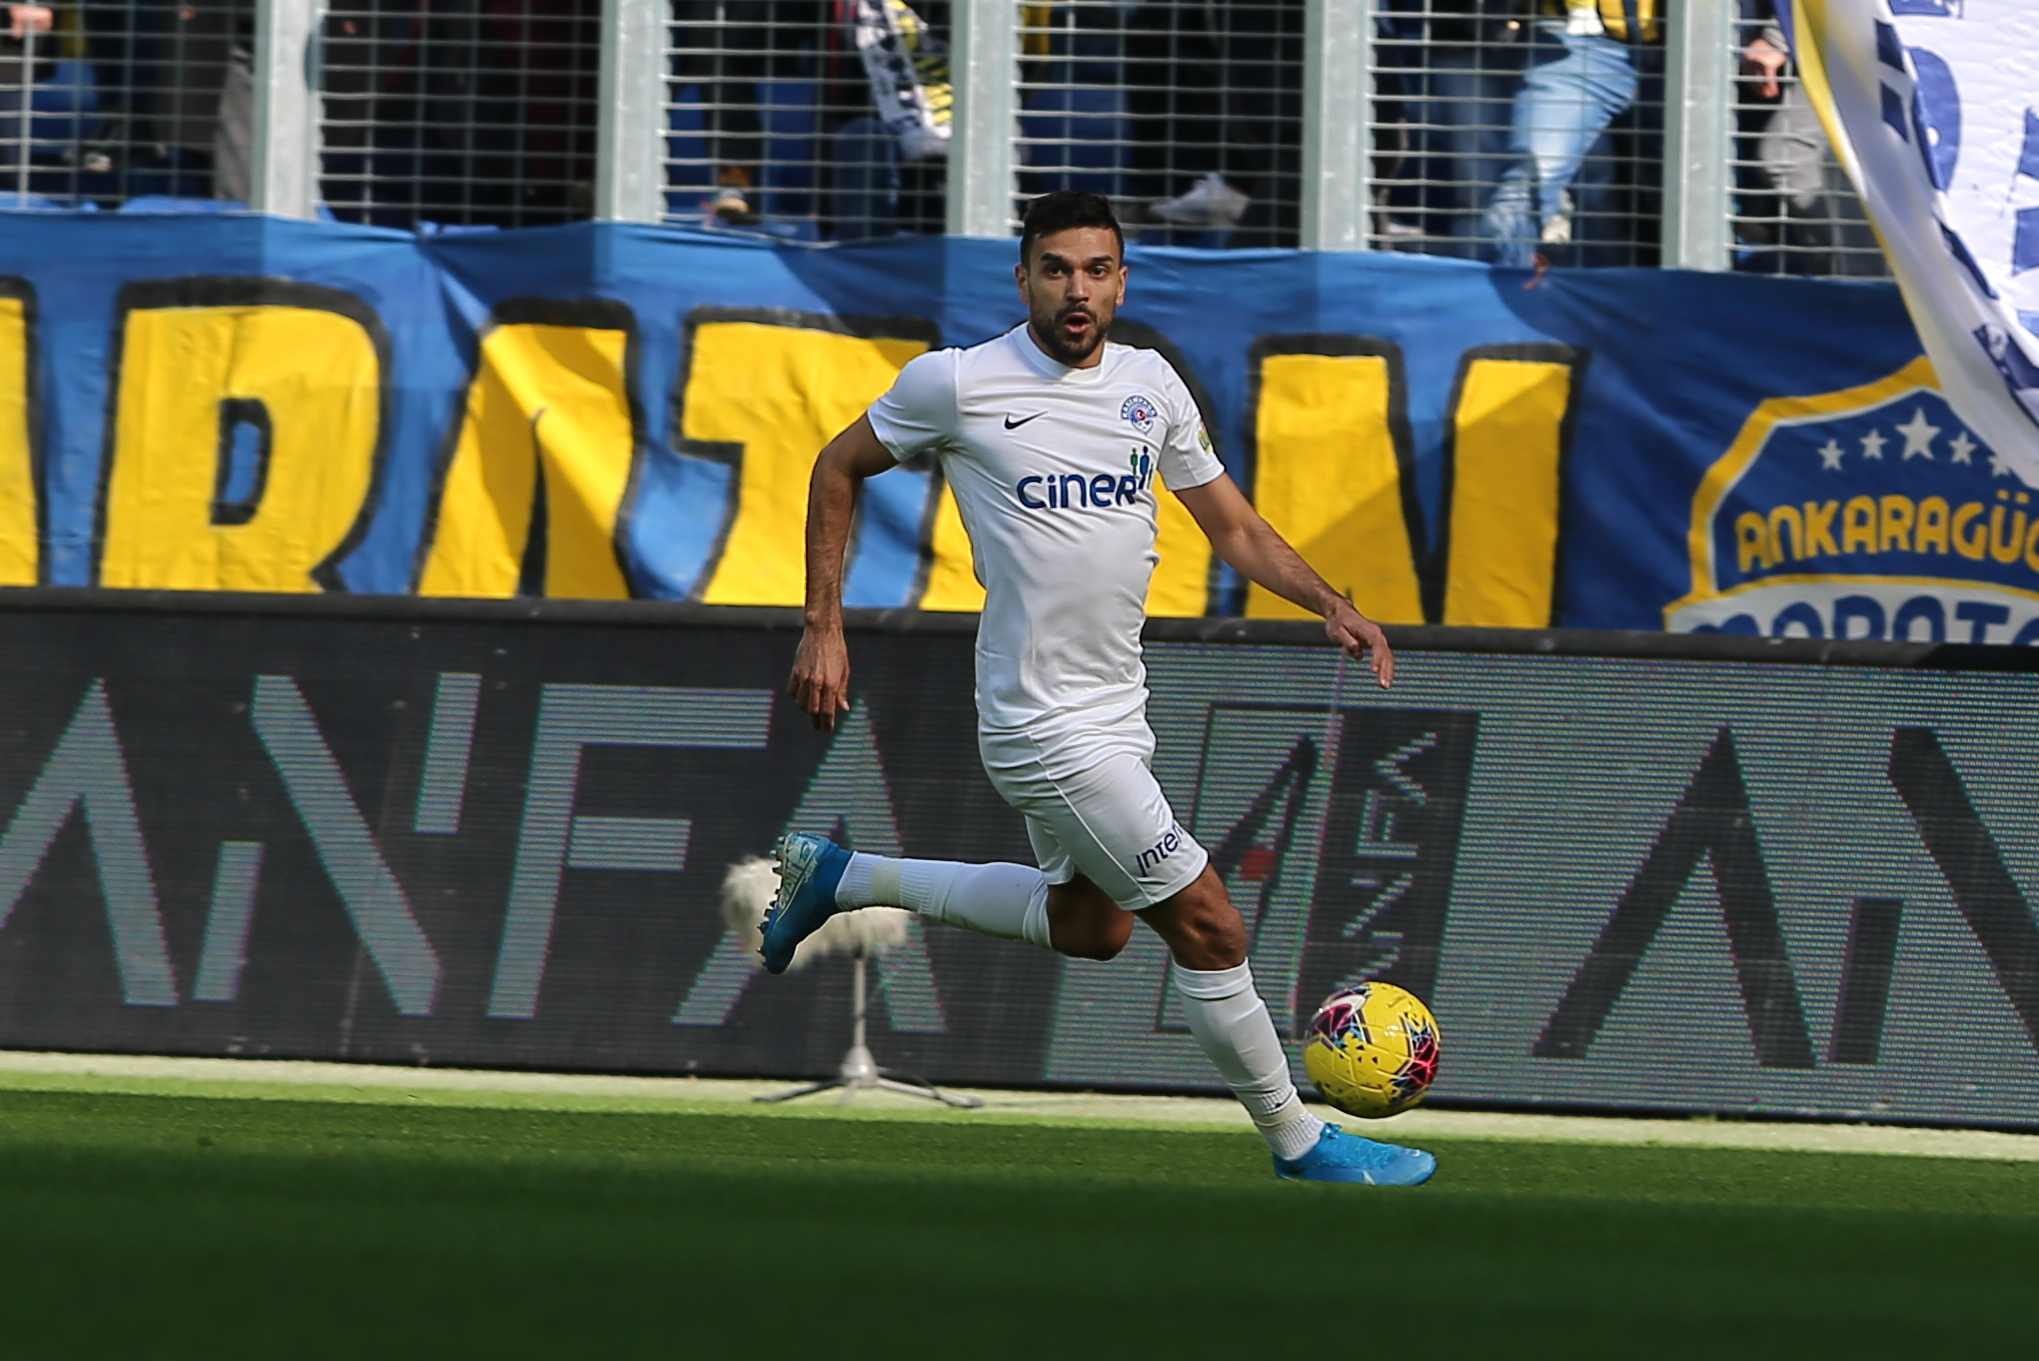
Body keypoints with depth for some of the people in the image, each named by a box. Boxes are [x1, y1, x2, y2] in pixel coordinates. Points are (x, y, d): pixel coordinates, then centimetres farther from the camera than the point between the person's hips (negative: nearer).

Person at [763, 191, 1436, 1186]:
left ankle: (840, 878, 33)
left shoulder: (1151, 385, 4)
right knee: (1208, 927, -7)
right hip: (1044, 723, -8)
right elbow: (840, 469, 2)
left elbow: (1233, 525, 12)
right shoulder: (957, 384, -12)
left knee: (1091, 924, 24)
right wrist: (823, 629, -2)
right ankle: (1295, 1140, 9)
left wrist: (1332, 606, -3)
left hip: (1114, 709, 8)